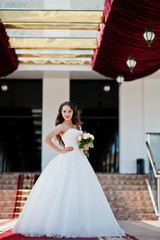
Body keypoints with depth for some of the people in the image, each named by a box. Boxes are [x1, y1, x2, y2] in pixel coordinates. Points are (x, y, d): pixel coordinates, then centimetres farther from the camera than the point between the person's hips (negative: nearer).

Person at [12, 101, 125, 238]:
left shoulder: (77, 127, 22)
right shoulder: (62, 126, 1)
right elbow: (46, 139, -11)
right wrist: (60, 151, -9)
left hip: (80, 160, 8)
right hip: (68, 160, -8)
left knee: (81, 193, 1)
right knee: (66, 191, -13)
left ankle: (78, 225, 2)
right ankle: (62, 226, -12)